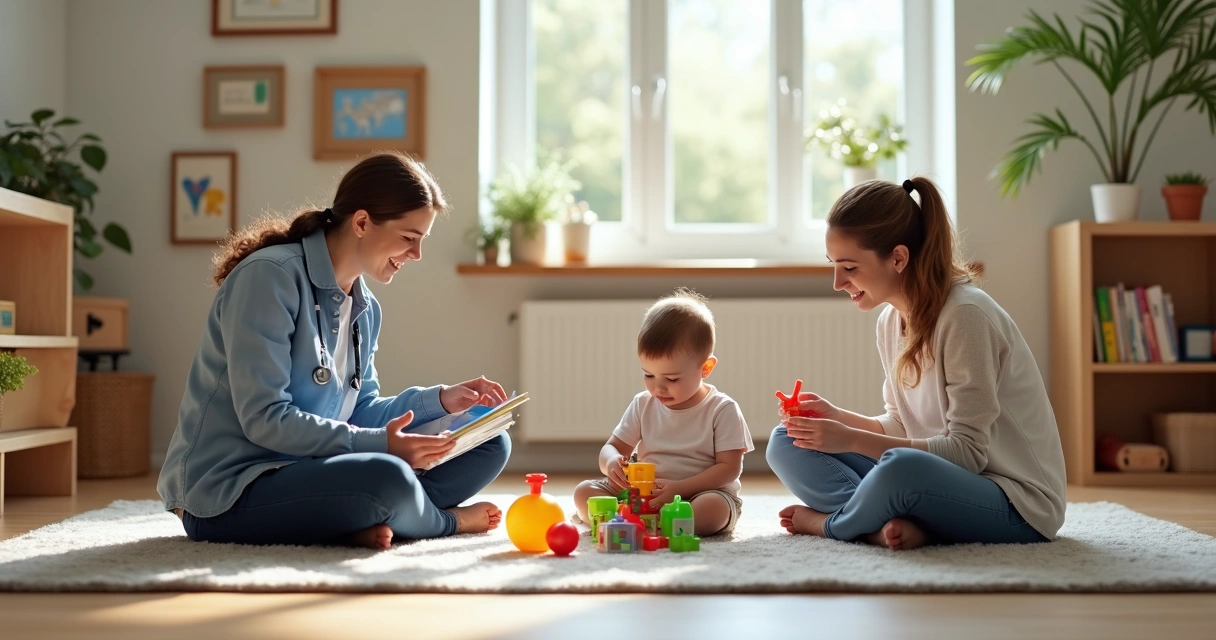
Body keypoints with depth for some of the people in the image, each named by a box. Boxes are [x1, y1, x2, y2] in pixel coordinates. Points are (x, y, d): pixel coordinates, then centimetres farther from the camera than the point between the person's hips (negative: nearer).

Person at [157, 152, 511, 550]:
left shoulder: (364, 308, 10)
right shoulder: (270, 276, -16)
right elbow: (264, 419, -22)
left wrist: (439, 400, 0)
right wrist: (378, 444, -25)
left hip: (306, 470, 8)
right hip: (228, 494, -8)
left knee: (490, 445, 2)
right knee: (387, 479, -36)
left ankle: (363, 525, -15)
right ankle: (446, 521, -2)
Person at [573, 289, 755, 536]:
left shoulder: (722, 410, -6)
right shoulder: (643, 405, 7)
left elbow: (729, 468, -10)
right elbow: (613, 447, 9)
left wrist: (678, 488, -22)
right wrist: (612, 461, -18)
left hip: (700, 493, -4)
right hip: (643, 493, 4)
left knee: (713, 507, -38)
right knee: (584, 492, -13)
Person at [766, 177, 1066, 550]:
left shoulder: (966, 315, -20)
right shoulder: (890, 321, 5)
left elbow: (967, 451, -21)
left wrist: (852, 439, -25)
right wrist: (837, 418, -7)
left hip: (1017, 503, -8)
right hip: (941, 478, 8)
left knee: (901, 467, -40)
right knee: (786, 442, 1)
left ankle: (829, 523, -9)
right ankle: (894, 525, -19)